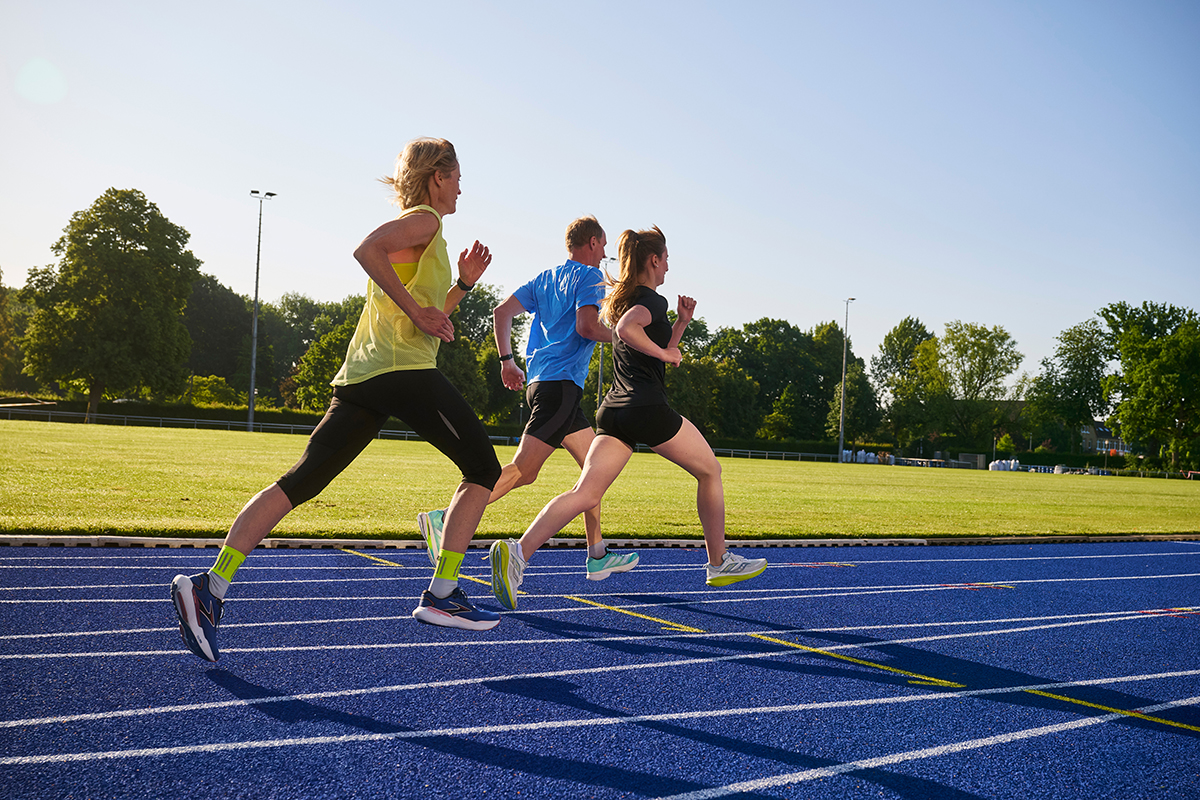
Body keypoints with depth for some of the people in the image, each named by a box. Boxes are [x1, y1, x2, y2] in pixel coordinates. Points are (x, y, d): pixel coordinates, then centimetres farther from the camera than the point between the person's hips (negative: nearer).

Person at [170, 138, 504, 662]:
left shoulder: (418, 229, 30)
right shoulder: (424, 220, 1)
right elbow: (366, 250, -19)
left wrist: (462, 285, 23)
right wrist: (415, 308, -16)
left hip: (360, 379, 9)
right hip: (405, 371, -9)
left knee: (301, 481, 0)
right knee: (483, 468, 5)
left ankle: (211, 585, -11)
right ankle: (441, 596, 1)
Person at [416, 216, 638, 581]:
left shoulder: (545, 278, 21)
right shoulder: (589, 276, -1)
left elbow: (502, 312, 14)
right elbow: (587, 326, -16)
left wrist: (507, 360, 16)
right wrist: (618, 335, 2)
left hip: (540, 383, 9)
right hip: (561, 383, -9)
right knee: (524, 470, -16)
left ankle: (597, 556, 14)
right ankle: (445, 520, -23)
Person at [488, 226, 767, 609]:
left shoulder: (622, 300, 23)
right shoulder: (652, 300, -5)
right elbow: (626, 329, -28)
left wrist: (681, 322, 23)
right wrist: (664, 351, -15)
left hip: (615, 409, 8)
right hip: (648, 408, -8)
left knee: (586, 493, -5)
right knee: (710, 470, 14)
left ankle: (518, 551, -24)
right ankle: (719, 563, 22)